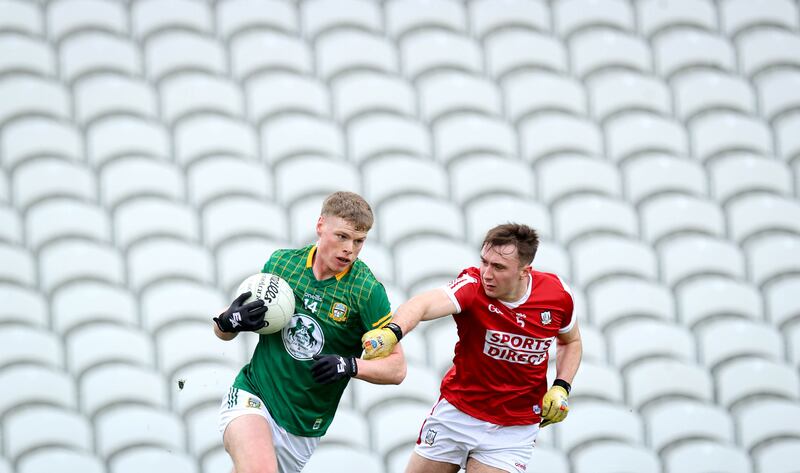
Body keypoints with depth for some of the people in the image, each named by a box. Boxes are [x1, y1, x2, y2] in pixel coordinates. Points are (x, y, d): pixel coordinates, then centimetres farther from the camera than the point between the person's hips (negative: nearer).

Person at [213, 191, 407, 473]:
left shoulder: (366, 290, -8)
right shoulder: (281, 262, 0)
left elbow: (396, 368, -8)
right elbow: (222, 331, 10)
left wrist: (350, 366, -25)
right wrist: (229, 322, -13)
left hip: (303, 428, 1)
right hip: (252, 396, -1)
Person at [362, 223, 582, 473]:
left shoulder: (557, 293, -12)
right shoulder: (472, 285, -22)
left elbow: (571, 341, 10)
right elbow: (425, 304, -43)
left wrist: (561, 388, -6)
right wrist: (392, 331, -64)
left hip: (513, 429, 0)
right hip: (456, 412, 0)